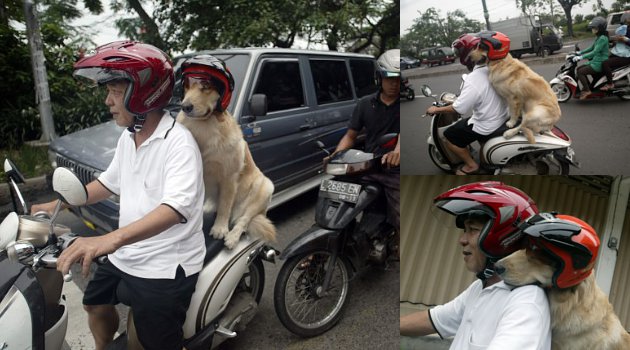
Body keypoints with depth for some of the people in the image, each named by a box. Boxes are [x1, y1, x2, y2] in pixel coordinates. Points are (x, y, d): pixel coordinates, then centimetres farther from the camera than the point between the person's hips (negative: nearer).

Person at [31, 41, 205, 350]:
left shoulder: (178, 142, -23)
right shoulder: (127, 137, 5)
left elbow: (176, 207, -37)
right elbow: (110, 181, 20)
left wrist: (111, 239, -49)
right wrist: (56, 205, 17)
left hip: (166, 267, -9)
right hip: (125, 256, 9)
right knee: (94, 303, 27)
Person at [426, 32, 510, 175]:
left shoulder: (474, 80, -29)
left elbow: (459, 108, -25)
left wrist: (437, 109, -10)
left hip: (486, 126, -8)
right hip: (504, 116, 8)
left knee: (449, 137, 7)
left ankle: (471, 165, 17)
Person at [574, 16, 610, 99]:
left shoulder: (603, 38, -18)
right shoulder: (599, 37, 13)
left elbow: (595, 52, -27)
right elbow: (591, 48, 24)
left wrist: (581, 57, -30)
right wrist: (580, 52, 18)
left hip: (600, 63, -10)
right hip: (596, 61, 10)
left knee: (580, 72, -17)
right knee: (580, 69, 13)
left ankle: (587, 90, -11)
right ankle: (587, 86, 20)